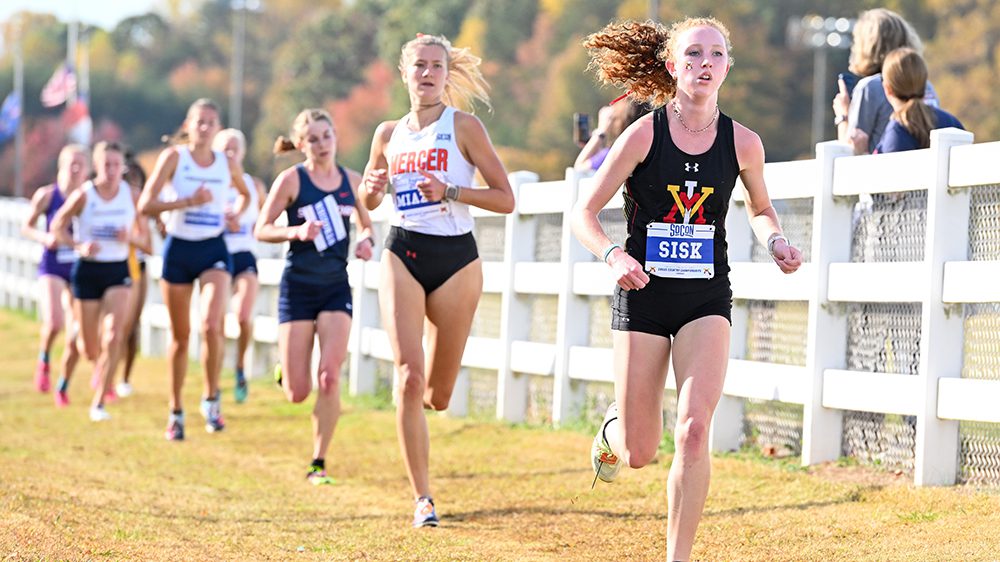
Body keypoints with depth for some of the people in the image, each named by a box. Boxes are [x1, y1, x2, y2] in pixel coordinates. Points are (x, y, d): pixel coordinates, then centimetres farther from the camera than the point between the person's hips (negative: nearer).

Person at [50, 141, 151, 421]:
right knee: (90, 348, 5)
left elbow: (145, 238, 5)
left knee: (114, 336, -19)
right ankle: (100, 366, 45)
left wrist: (131, 237, -18)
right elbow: (58, 226, 2)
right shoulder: (83, 196, -9)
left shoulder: (131, 196, -3)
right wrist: (79, 246, -15)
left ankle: (98, 403, -10)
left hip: (118, 271, 1)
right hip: (88, 270, -1)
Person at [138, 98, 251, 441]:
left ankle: (211, 398, -2)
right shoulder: (174, 157, -5)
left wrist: (235, 214, 5)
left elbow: (245, 195, 25)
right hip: (179, 249, -1)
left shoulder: (228, 164, 3)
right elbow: (145, 205, -11)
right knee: (180, 335, 7)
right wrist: (188, 201, -20)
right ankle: (176, 412, 22)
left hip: (213, 250, 1)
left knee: (212, 325, -22)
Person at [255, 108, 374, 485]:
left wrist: (366, 241, -4)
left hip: (336, 287, 2)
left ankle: (318, 464, -4)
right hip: (298, 286, -2)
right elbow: (260, 230, -5)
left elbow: (366, 225, 18)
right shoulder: (291, 179, -6)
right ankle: (287, 370, 36)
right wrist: (297, 232, -22)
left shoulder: (351, 181, 5)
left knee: (330, 376, -14)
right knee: (297, 394, -3)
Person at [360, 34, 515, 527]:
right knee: (410, 378, -15)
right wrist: (373, 186, 0)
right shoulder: (389, 134, 9)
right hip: (403, 255, 2)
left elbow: (505, 199, -5)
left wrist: (450, 192, -18)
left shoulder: (463, 126, -2)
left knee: (437, 394, 5)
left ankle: (415, 403, 45)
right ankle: (422, 498, -9)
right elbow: (368, 202, 23)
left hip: (455, 259, -2)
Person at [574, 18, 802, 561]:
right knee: (639, 454, 4)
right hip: (643, 293, -1)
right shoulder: (644, 134, -8)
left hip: (707, 298, 1)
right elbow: (584, 214, -4)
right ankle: (614, 425, 43)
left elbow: (760, 209, 18)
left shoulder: (742, 142, -2)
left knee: (694, 430, -18)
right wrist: (613, 255, -23)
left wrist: (774, 242, -4)